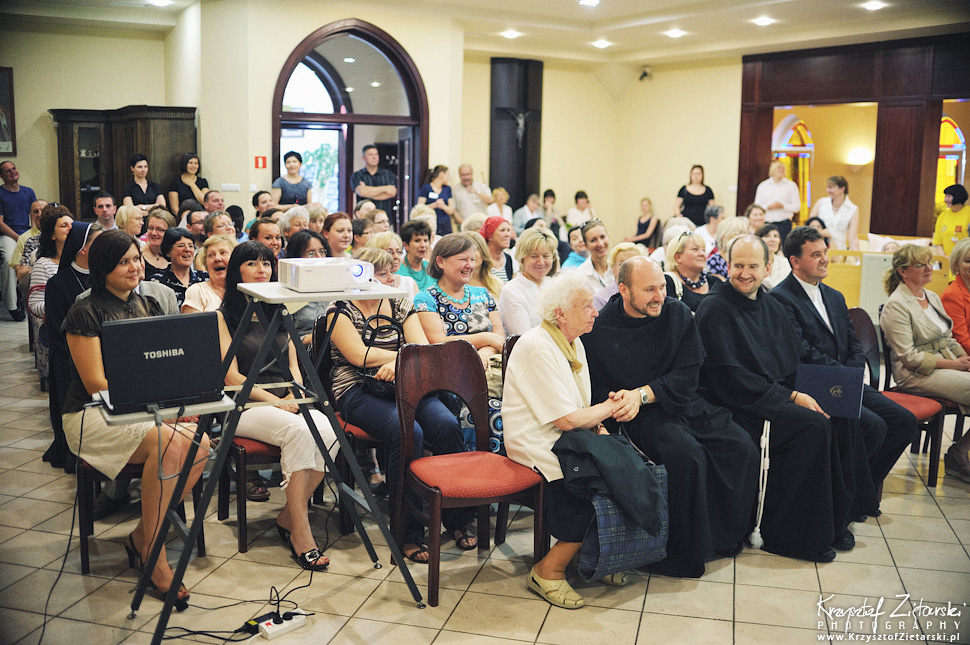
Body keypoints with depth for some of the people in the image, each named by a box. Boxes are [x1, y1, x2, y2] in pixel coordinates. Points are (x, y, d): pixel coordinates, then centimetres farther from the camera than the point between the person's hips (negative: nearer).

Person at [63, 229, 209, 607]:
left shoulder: (148, 306, 13)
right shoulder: (85, 313, -7)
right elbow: (95, 384, -13)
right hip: (92, 416, -6)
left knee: (199, 442, -25)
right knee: (168, 442, -34)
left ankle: (142, 536, -7)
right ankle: (153, 561, -23)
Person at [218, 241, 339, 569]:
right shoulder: (224, 316, 4)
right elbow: (231, 376, -4)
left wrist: (297, 394, -4)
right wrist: (275, 400, -15)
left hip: (286, 399, 5)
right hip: (246, 405, -5)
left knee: (328, 432, -28)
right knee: (298, 430, -35)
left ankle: (288, 517, -12)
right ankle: (300, 534, -31)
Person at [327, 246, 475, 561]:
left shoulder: (401, 305, 17)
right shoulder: (340, 310, 3)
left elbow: (424, 349, 4)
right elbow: (360, 355, -10)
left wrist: (399, 364, -18)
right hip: (358, 391, -4)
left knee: (447, 425, -26)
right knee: (408, 433, -33)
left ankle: (458, 520, -11)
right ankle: (408, 532, -21)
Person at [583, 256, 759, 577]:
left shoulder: (678, 314, 2)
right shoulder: (598, 329, -7)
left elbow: (687, 377, -5)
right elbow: (595, 392, -4)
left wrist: (642, 394, -20)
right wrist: (620, 405, -26)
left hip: (684, 404, 5)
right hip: (639, 417, -5)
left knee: (744, 450, -13)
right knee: (687, 454, -31)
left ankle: (725, 536, 9)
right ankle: (685, 555, -13)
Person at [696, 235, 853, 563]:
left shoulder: (772, 307, 16)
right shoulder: (715, 308, -10)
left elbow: (795, 361, 18)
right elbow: (729, 378, -16)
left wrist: (804, 393, -5)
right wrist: (791, 397, -15)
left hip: (778, 398, 8)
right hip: (735, 409, -8)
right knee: (814, 426, -25)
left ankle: (834, 521, 1)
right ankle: (784, 535, -14)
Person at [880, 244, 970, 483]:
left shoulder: (933, 297, 17)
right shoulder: (896, 306, -9)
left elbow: (948, 339, 21)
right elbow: (909, 357, -14)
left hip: (947, 365, 8)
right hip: (916, 374, -8)